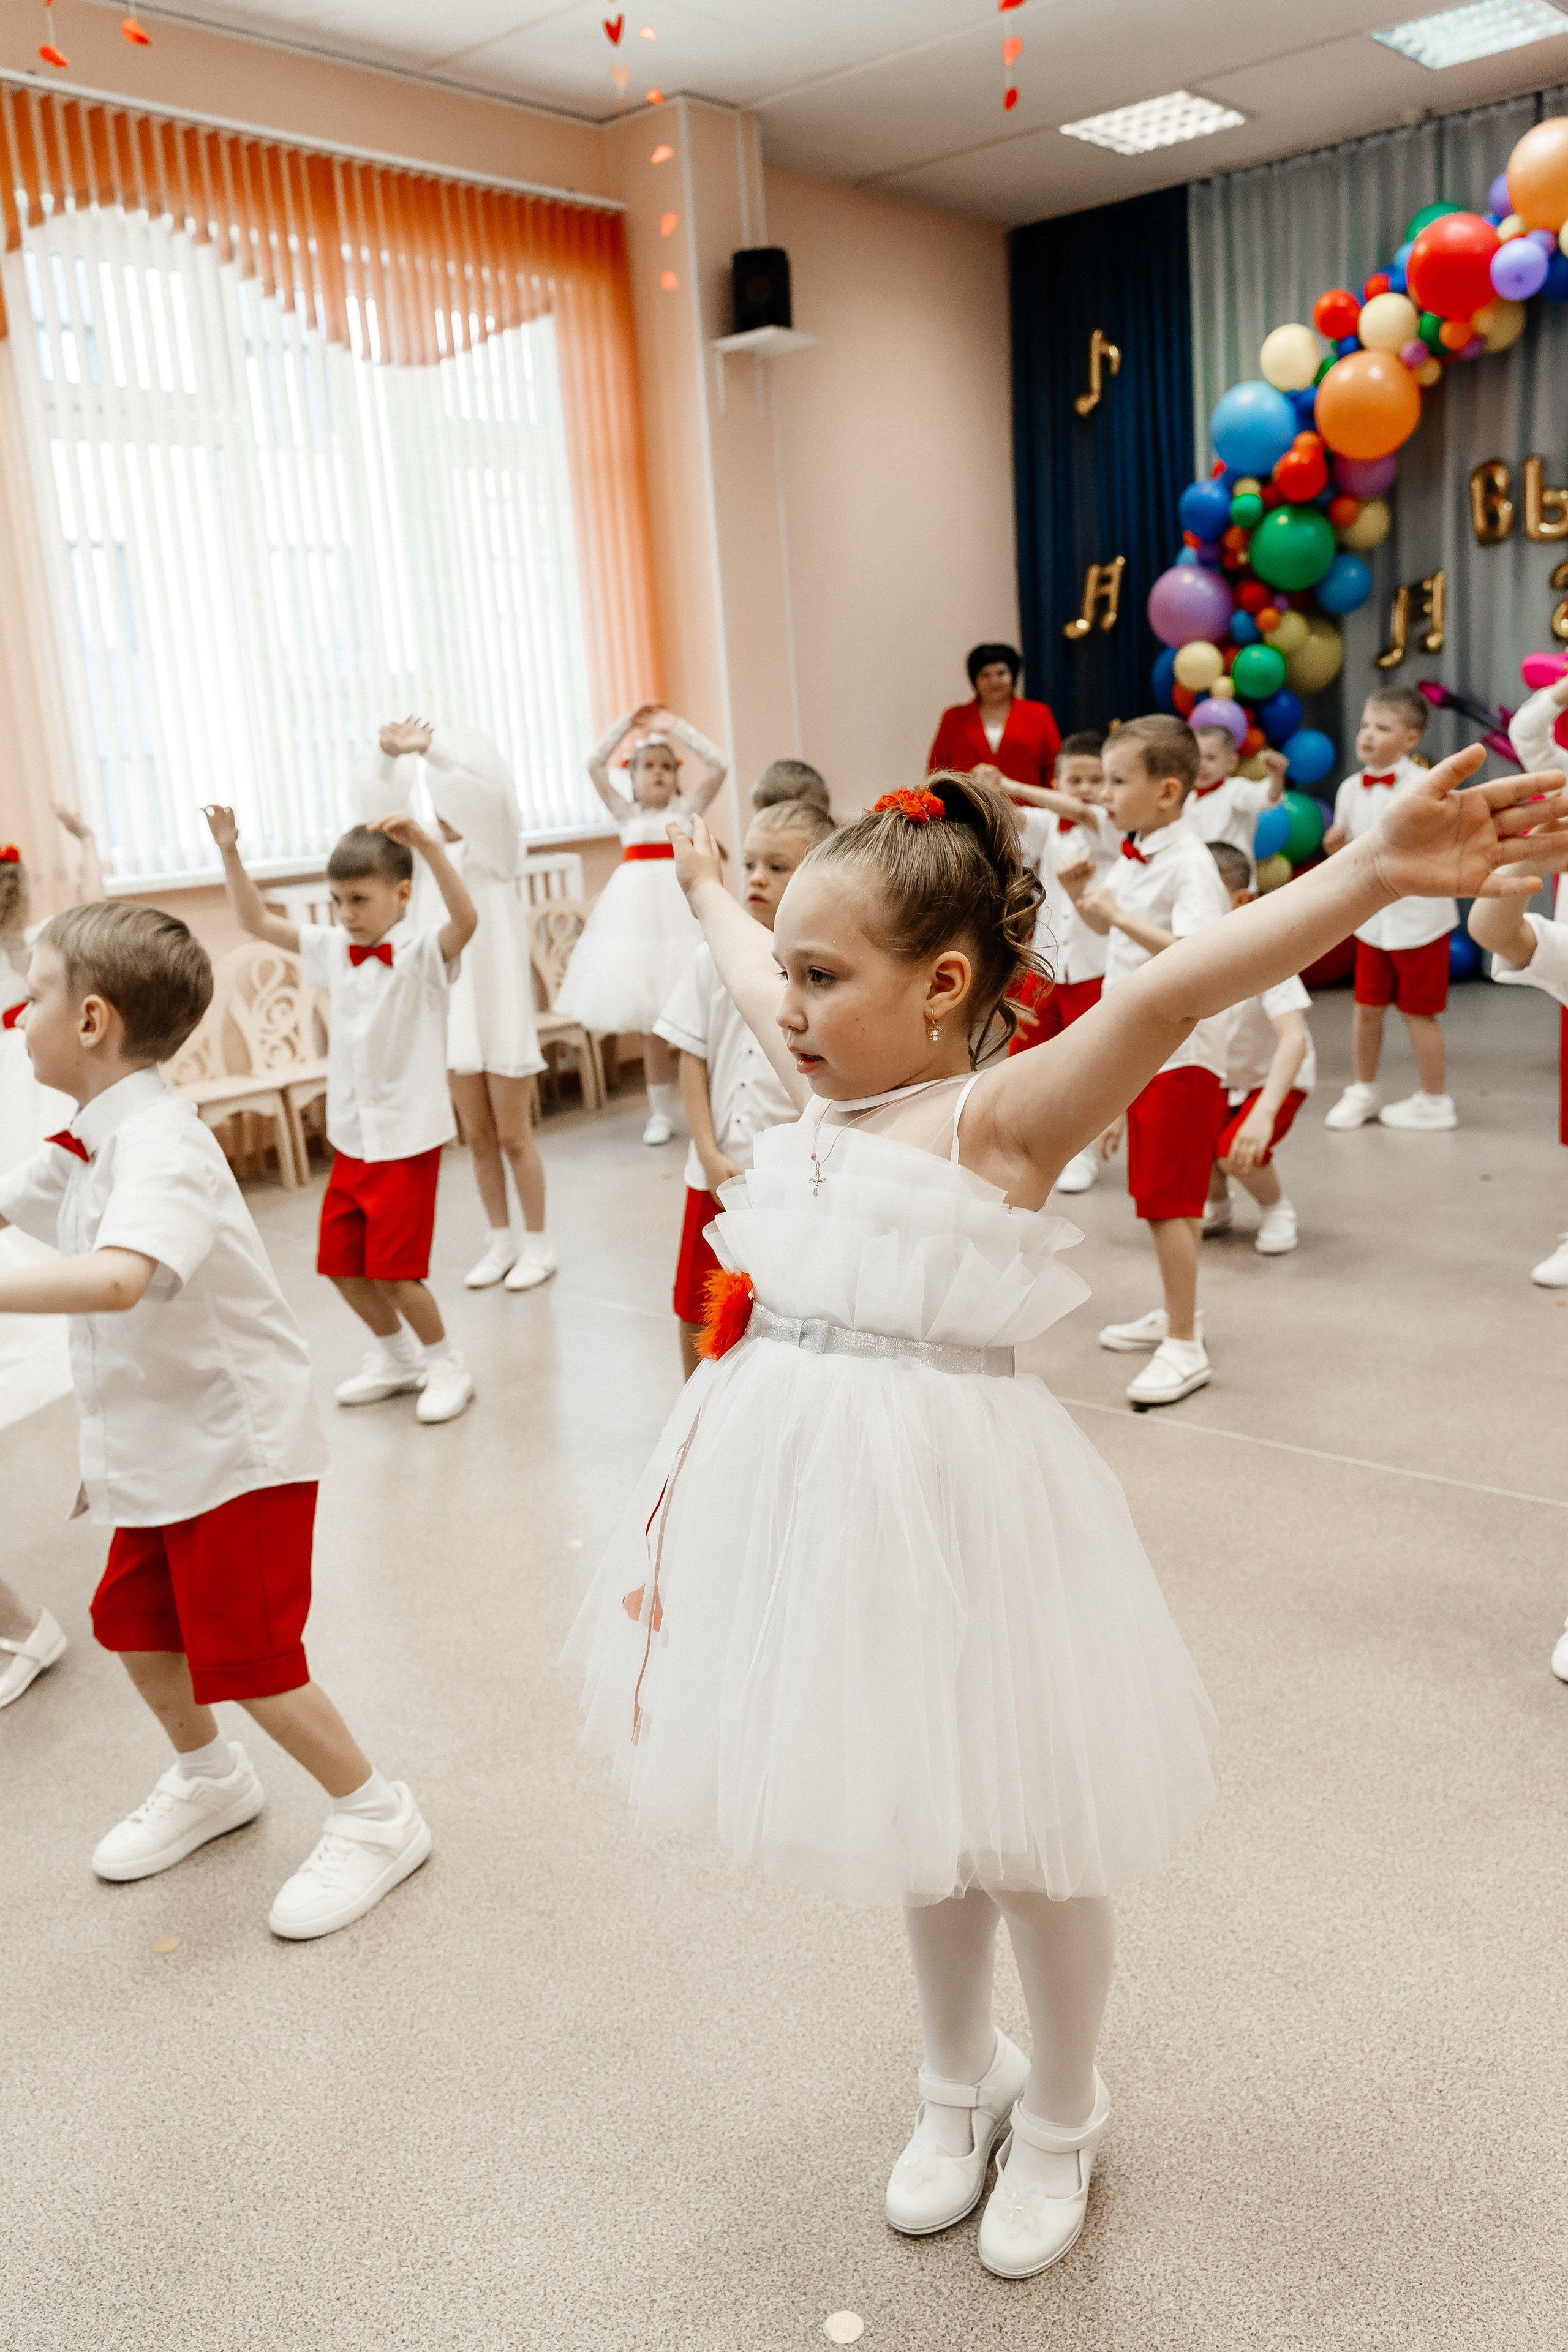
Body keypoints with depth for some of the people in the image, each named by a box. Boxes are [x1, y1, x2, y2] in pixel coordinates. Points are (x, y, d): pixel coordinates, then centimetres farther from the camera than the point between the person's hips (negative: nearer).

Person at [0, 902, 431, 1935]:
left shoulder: (159, 1145, -27)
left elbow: (115, 1278, -45)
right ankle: (209, 1781, 45)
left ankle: (376, 1817, 20)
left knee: (246, 1659, -1)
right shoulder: (88, 1143, 4)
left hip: (238, 1443, -9)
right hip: (159, 1446, 9)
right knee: (133, 1625, 20)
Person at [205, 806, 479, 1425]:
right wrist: (230, 854, 0)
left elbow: (466, 920, -36)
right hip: (350, 1137, 7)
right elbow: (256, 922, 12)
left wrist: (428, 846, -47)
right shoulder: (333, 949, 4)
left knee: (394, 1269, -6)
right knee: (340, 1263, 14)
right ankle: (397, 1357, 36)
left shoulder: (423, 953, -14)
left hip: (408, 1136, -7)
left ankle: (446, 1363, 18)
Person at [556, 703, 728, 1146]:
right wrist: (628, 722, 7)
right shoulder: (627, 814, 12)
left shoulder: (686, 809, 9)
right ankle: (661, 1113, 13)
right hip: (636, 909, 2)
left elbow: (716, 764, -3)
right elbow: (595, 764, 5)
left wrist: (675, 726, 2)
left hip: (680, 906, -2)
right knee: (649, 1024, 5)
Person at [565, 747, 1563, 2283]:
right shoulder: (827, 1091, 3)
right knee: (920, 1824, 25)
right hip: (828, 1496, 7)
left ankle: (1059, 2121, 42)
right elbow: (749, 973, 24)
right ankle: (957, 2088, 49)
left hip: (950, 1504, -7)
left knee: (1017, 1829, 15)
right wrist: (705, 885, 42)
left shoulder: (999, 1117, -18)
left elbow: (1164, 996, -35)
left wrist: (1375, 871, -47)